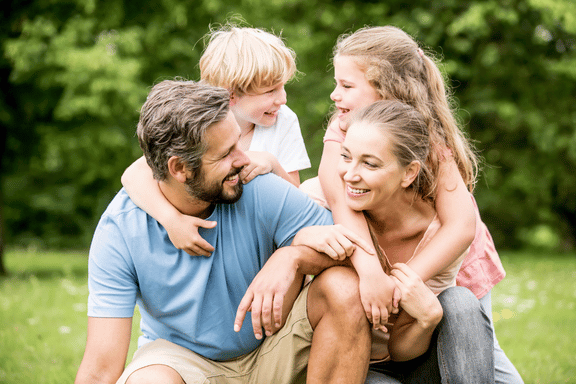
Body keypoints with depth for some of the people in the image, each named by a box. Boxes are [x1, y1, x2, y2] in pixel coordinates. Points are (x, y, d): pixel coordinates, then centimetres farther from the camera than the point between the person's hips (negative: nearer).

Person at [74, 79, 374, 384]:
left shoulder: (261, 190, -19)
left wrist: (291, 257, -37)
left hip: (269, 348, 2)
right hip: (180, 357, -2)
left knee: (344, 289, -25)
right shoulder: (120, 229, -20)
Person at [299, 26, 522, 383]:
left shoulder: (430, 142, -29)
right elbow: (339, 197, -38)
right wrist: (369, 268, -54)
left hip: (447, 261, -3)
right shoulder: (342, 130, -21)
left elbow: (461, 227, -39)